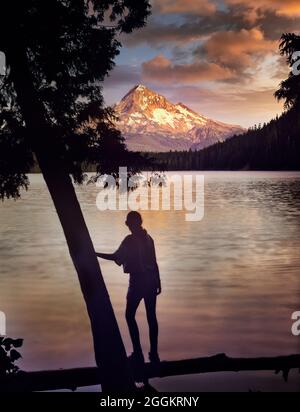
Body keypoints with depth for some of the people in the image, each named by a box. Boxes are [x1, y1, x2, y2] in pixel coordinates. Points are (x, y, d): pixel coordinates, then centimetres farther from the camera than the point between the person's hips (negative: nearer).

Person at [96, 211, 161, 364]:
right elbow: (154, 262, 12)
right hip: (151, 281, 7)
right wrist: (158, 282, 18)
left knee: (130, 315, 5)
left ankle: (138, 353, 1)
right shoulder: (148, 238, 9)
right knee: (151, 316, 9)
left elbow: (116, 257, -11)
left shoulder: (130, 240, -11)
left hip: (137, 281, -6)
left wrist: (95, 254, -2)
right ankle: (154, 353, 13)